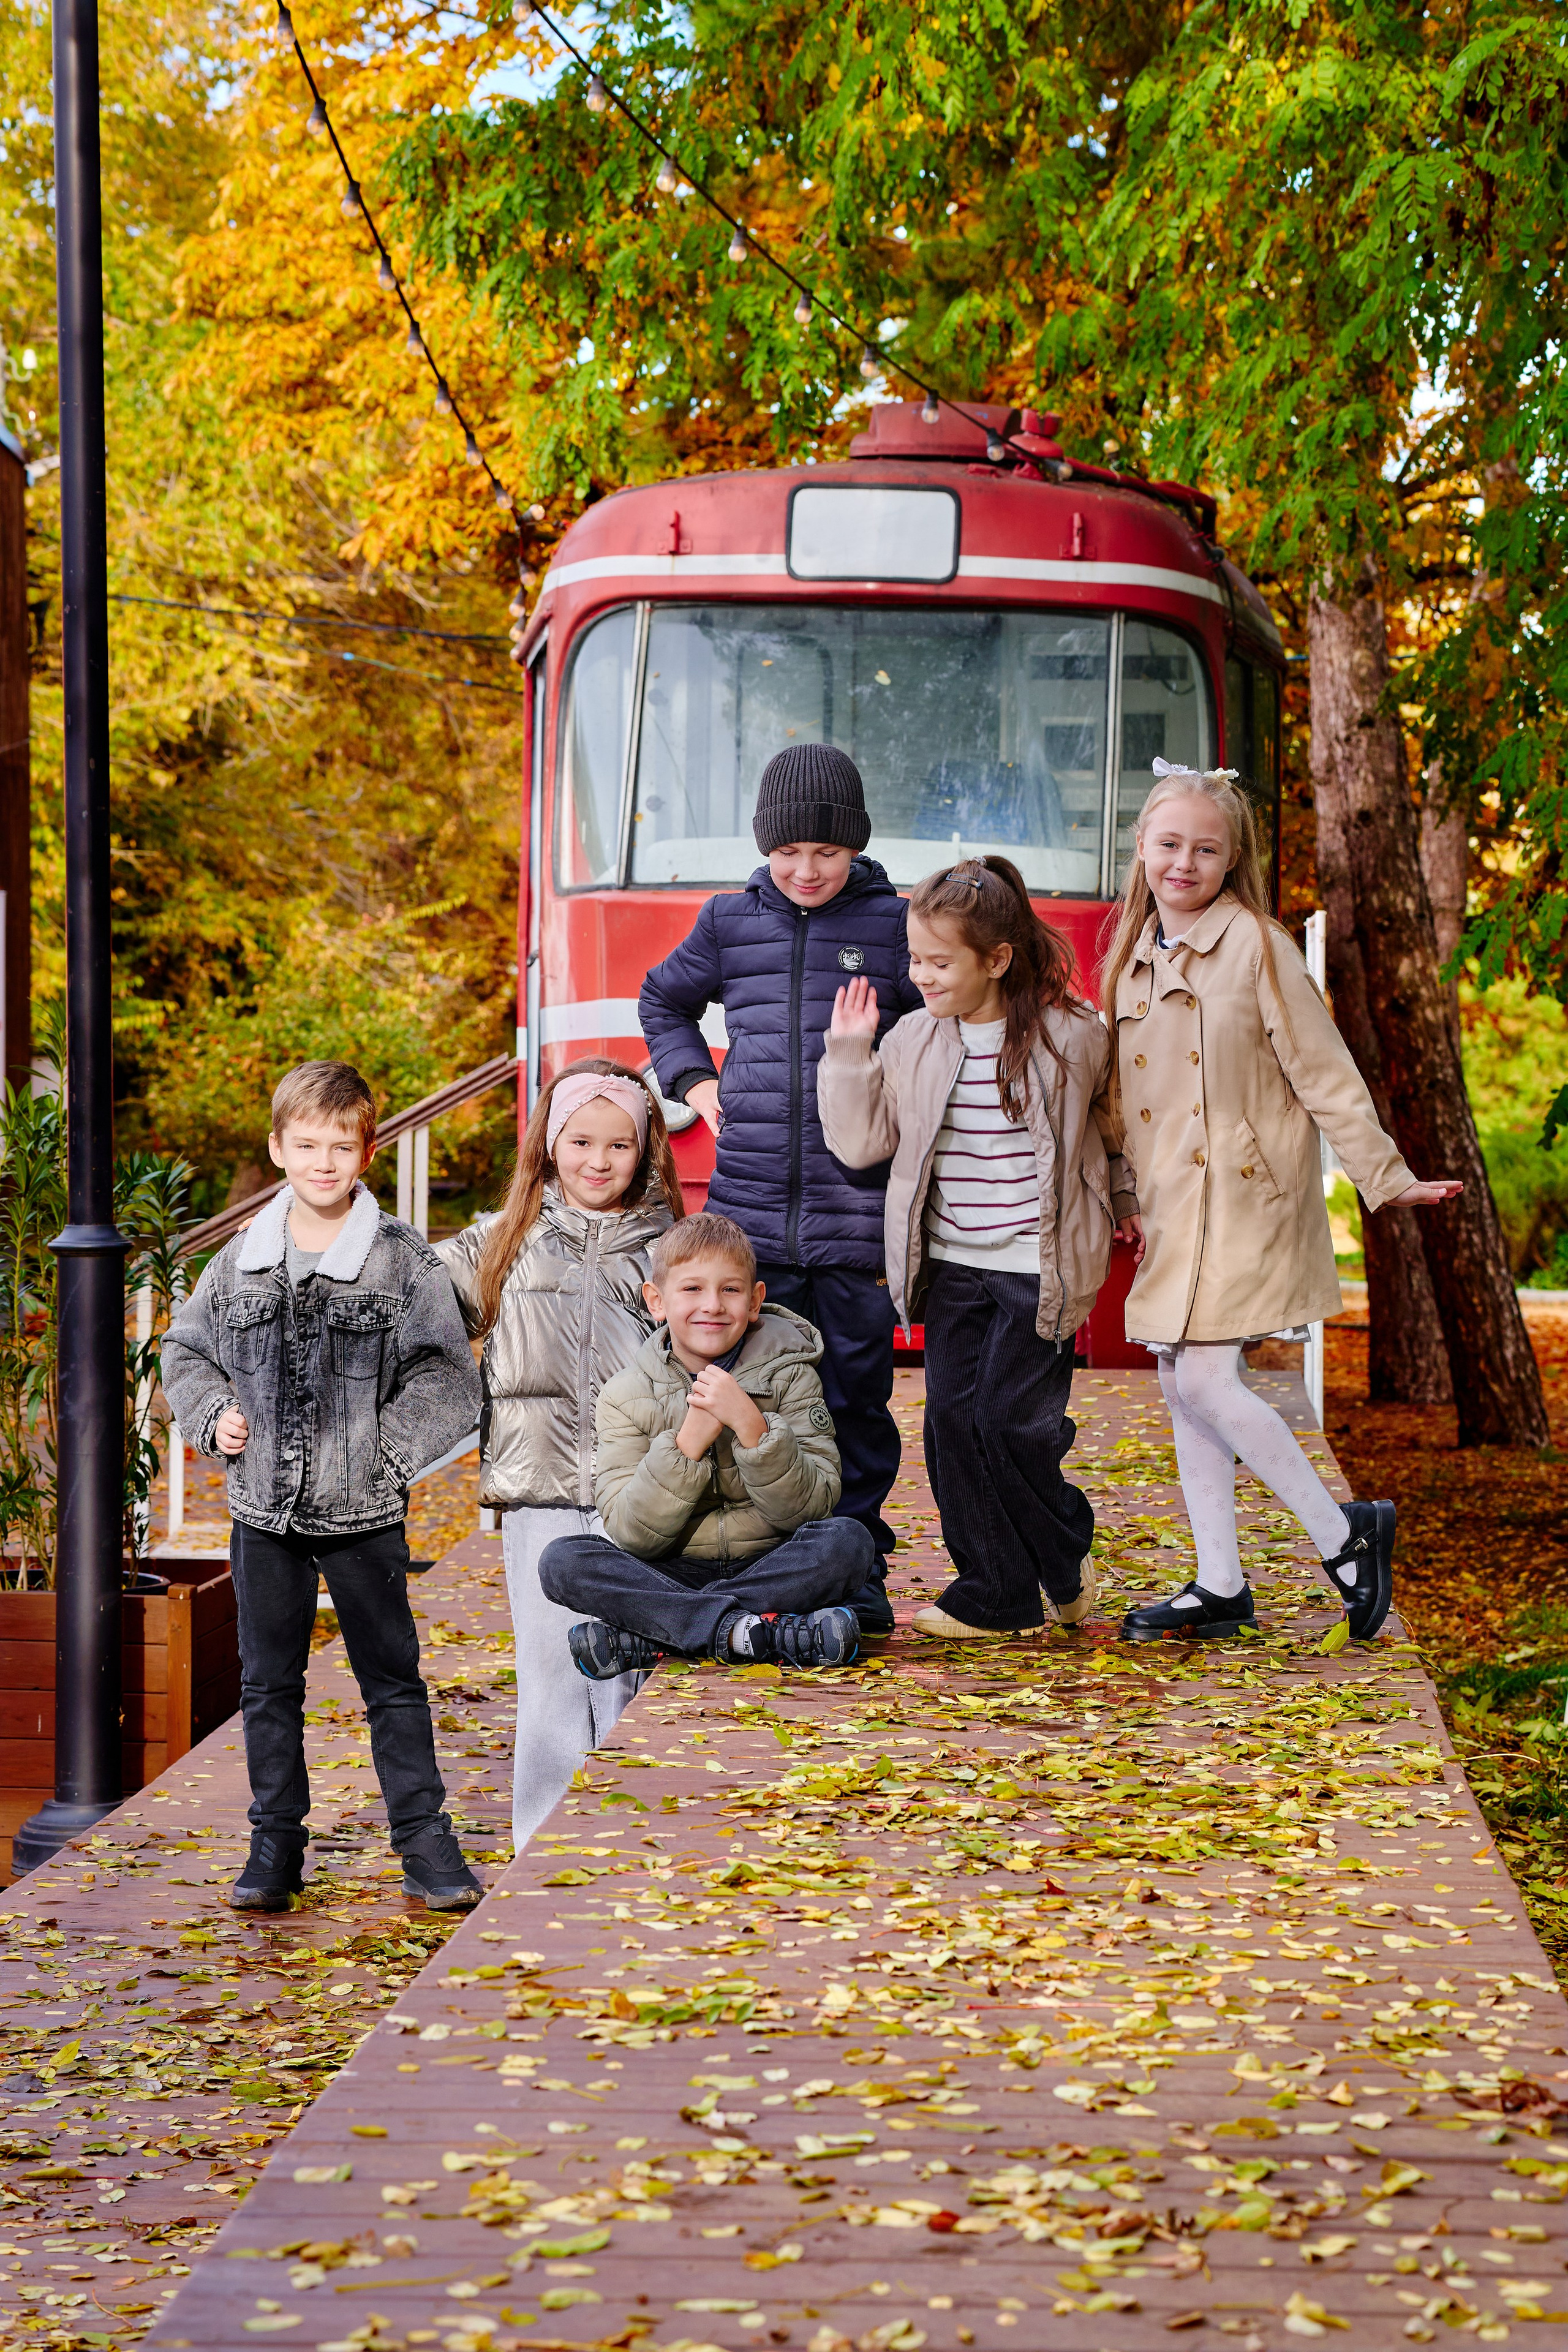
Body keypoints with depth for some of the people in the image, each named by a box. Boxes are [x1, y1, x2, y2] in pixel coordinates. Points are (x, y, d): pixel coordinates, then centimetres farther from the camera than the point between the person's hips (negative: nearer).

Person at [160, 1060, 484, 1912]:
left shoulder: (404, 1261, -5)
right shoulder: (240, 1260, 4)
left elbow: (447, 1375, -5)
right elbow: (184, 1349, 16)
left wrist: (384, 1449, -13)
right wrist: (215, 1418, 0)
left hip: (363, 1512, -3)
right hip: (263, 1508, 3)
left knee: (392, 1677, 5)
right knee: (268, 1683, 9)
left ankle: (423, 1838, 12)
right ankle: (275, 1844, 18)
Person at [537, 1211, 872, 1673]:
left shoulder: (788, 1375, 0)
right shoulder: (627, 1397, 0)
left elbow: (810, 1507, -10)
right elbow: (630, 1533, -10)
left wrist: (750, 1423, -22)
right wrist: (690, 1440, -21)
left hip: (769, 1567, 0)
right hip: (671, 1575, 0)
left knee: (848, 1540, -30)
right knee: (562, 1561, -24)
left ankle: (642, 1638, -30)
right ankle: (746, 1631, -35)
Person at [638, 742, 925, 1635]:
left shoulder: (896, 924, 3)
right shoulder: (731, 923, 10)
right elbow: (664, 1001, 28)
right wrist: (693, 1081, 15)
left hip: (855, 1212, -2)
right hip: (751, 1204, 2)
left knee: (856, 1393, 1)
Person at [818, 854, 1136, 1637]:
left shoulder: (1071, 1035, -5)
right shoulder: (912, 1042, 2)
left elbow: (1114, 1123, 13)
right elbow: (859, 1142, 4)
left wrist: (1123, 1201, 20)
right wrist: (849, 1056, -7)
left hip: (1040, 1269, -4)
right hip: (951, 1267, 4)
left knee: (1010, 1418, -8)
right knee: (952, 1419, 0)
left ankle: (1065, 1552, 18)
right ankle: (995, 1591, 10)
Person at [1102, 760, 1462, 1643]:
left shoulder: (1256, 945, -8)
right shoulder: (1137, 958, 11)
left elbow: (1324, 1071, -7)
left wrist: (1384, 1177, -7)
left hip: (1244, 1197, -7)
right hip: (1170, 1208, 7)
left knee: (1204, 1380, -14)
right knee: (1183, 1388, 7)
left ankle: (1344, 1534, 1)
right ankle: (1220, 1587, 15)